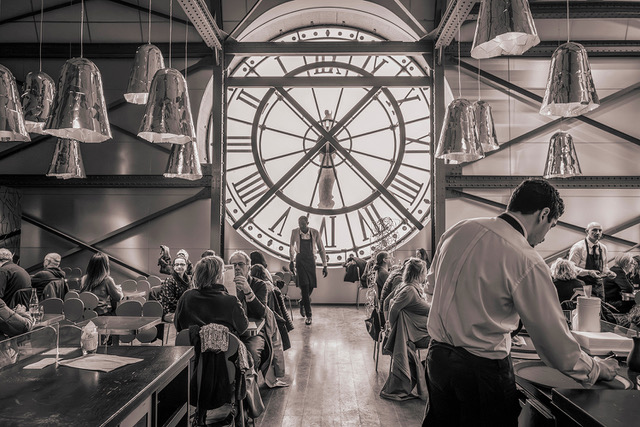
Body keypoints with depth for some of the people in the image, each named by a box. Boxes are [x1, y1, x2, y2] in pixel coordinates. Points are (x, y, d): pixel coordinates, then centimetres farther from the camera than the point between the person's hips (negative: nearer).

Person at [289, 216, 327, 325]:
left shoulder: (315, 233, -6)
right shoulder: (295, 232, -5)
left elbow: (321, 249, 0)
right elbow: (291, 247, 12)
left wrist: (324, 266, -1)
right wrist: (291, 261, 16)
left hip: (311, 260, 2)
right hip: (300, 260, -1)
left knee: (311, 286, 4)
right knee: (304, 287, -12)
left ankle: (303, 304, 37)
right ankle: (308, 316, -7)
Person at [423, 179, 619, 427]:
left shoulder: (459, 230, -2)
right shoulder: (527, 262, -19)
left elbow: (431, 287, 11)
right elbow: (554, 340, -12)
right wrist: (596, 370, 6)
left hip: (437, 357, 6)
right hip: (483, 368, -6)